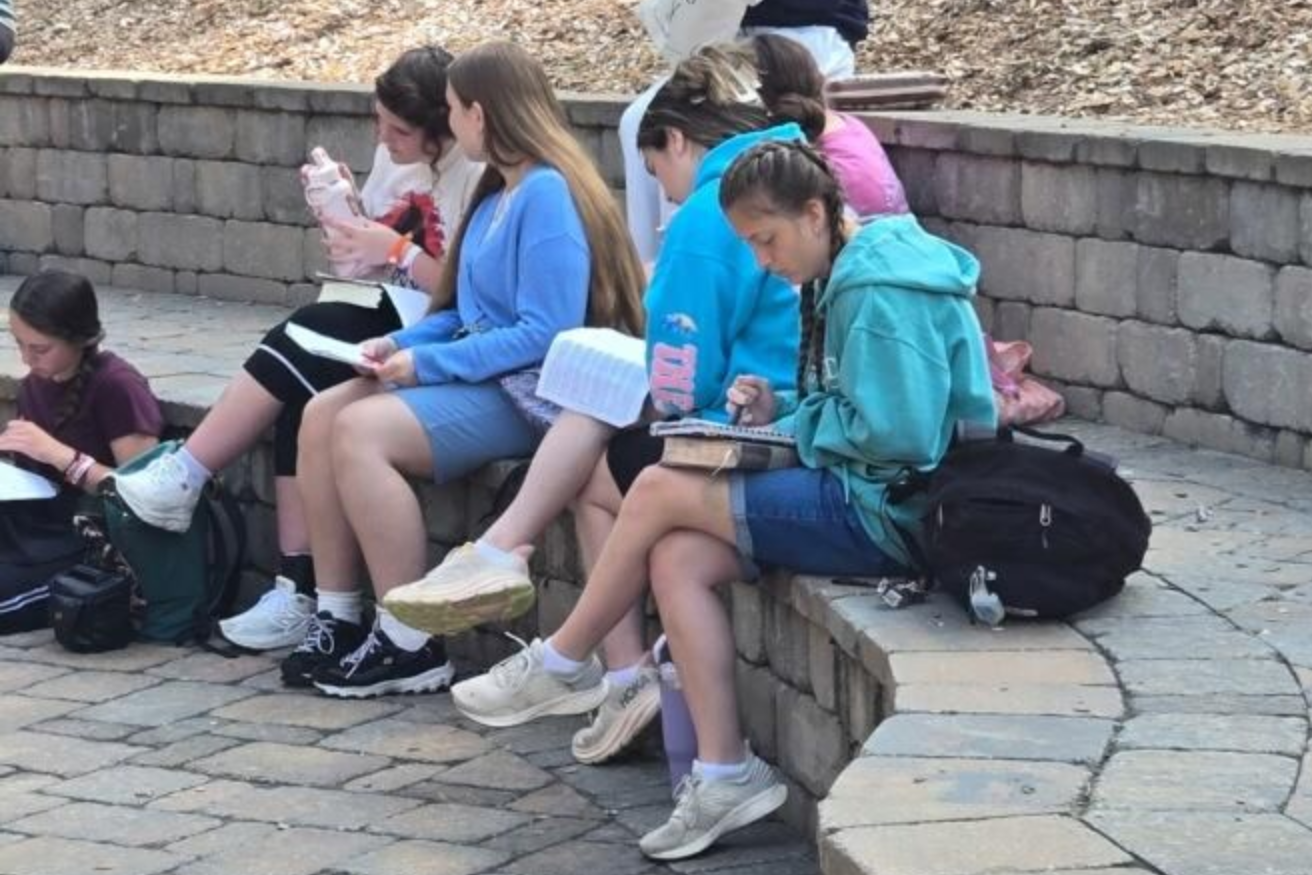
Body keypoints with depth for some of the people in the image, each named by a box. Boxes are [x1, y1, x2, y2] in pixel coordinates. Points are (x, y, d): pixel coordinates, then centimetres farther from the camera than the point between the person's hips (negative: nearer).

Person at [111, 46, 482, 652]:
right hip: (384, 320, 7)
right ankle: (299, 594, -19)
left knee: (305, 342, -23)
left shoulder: (476, 175, -15)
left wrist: (398, 251, -23)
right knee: (300, 399, -19)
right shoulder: (392, 156, 9)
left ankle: (185, 481, -8)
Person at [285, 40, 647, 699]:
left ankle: (411, 647, -18)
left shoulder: (547, 195, -17)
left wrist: (427, 363, -18)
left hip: (528, 392, -10)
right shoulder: (499, 193, 14)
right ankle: (338, 618, 0)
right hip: (477, 373, 10)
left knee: (360, 432, -25)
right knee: (321, 415, -5)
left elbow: (545, 335, -23)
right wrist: (402, 343, 2)